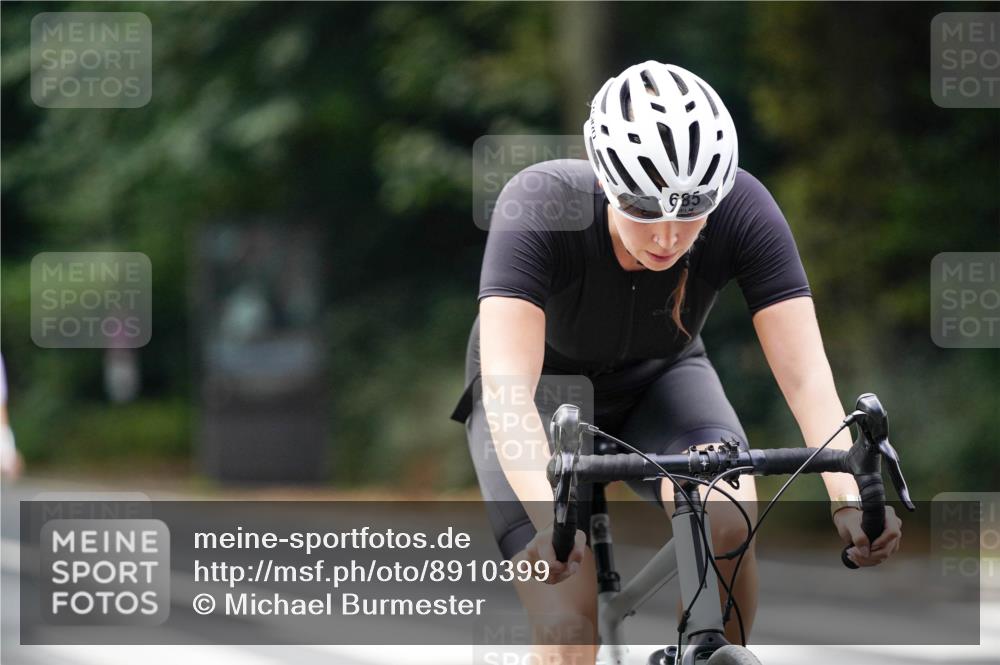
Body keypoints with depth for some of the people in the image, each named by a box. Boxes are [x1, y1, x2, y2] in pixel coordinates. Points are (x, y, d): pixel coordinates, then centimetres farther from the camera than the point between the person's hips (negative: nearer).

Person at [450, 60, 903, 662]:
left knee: (728, 516, -31)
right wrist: (548, 519, -59)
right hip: (543, 393, -2)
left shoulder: (742, 211, -28)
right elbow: (506, 387, -44)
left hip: (657, 383, 2)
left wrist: (850, 497, -49)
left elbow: (806, 376, -32)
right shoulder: (539, 208, -35)